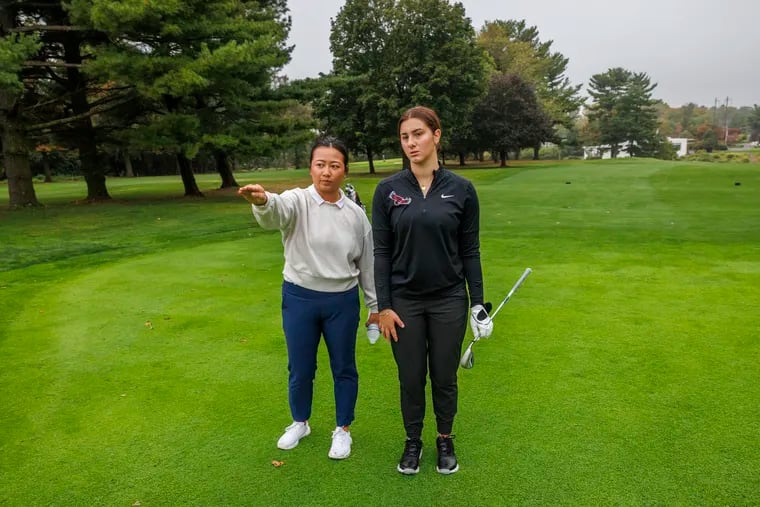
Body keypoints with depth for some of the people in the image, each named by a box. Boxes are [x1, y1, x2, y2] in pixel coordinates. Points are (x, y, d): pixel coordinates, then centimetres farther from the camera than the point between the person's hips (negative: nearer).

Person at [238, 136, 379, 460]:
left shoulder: (356, 213, -2)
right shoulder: (297, 202, -9)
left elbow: (367, 263, 5)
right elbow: (275, 212, -35)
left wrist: (375, 305, 9)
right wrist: (262, 200, -59)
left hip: (343, 302, 1)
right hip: (300, 298, -1)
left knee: (344, 368, 12)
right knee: (300, 369, 14)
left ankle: (343, 430, 33)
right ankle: (300, 423, 40)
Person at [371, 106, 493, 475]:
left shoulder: (461, 189, -5)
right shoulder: (387, 190, -5)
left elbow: (470, 251, 0)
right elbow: (381, 252, -4)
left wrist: (478, 302, -1)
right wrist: (383, 306, -6)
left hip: (449, 300, 0)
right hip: (405, 301, 0)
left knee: (444, 377, 14)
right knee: (411, 378, 13)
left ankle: (445, 440, 38)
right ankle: (413, 441, 36)